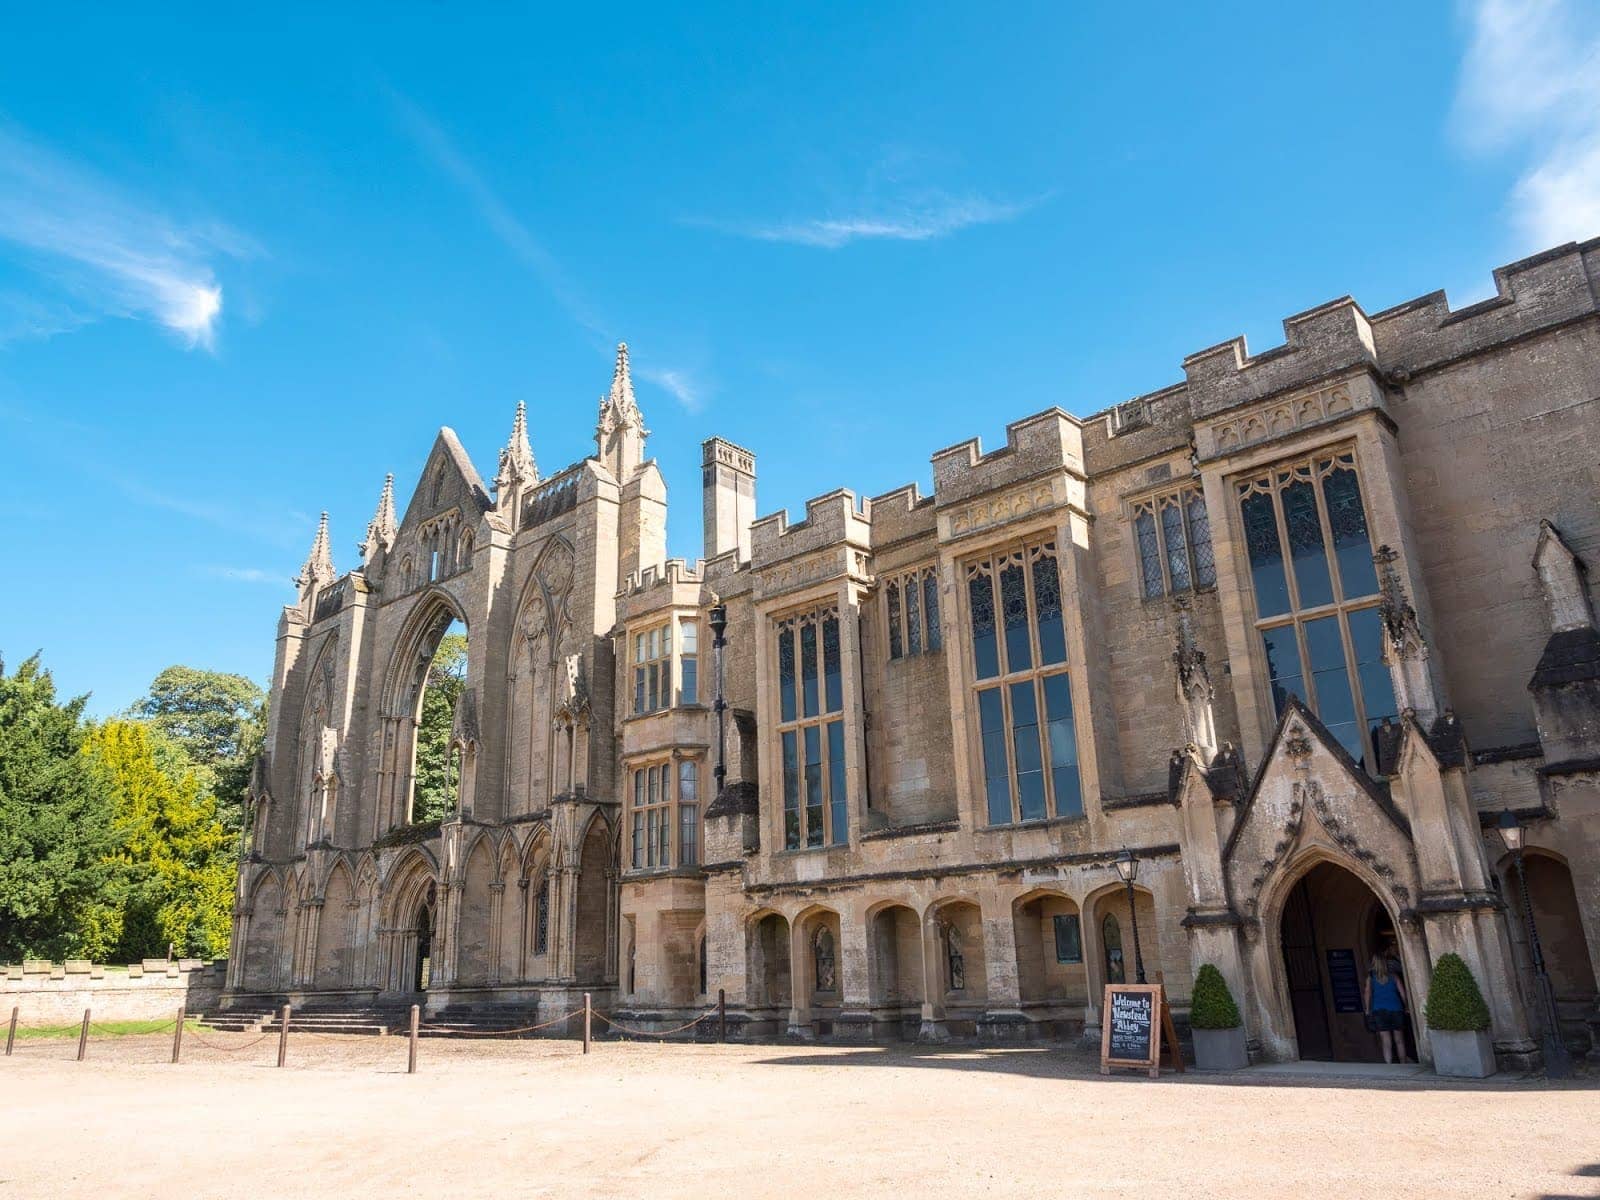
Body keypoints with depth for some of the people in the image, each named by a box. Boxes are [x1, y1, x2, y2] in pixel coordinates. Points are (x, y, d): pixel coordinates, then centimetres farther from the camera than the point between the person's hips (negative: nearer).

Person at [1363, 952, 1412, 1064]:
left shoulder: (1370, 978, 5)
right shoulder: (1393, 976, 8)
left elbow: (1367, 993, -6)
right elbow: (1402, 993, 6)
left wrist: (1368, 1009, 1)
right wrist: (1406, 1007, 17)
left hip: (1379, 1010, -1)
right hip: (1396, 1009, 1)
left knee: (1386, 1042, -3)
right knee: (1399, 1040, 13)